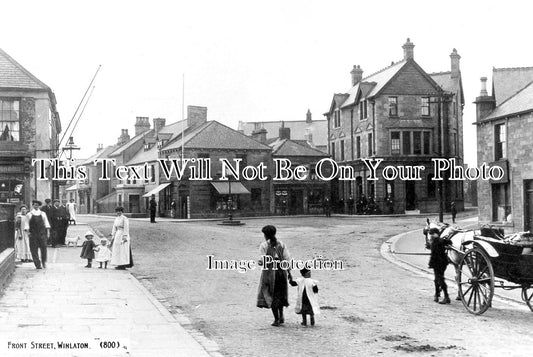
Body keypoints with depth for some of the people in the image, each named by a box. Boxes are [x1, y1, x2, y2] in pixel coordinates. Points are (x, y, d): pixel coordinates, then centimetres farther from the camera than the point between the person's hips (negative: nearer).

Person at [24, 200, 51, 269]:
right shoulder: (29, 214, 6)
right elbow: (27, 224, 4)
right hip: (33, 234, -1)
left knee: (43, 247, -5)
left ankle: (44, 262, 14)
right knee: (34, 249, -3)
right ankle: (37, 264, 2)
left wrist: (48, 232, 3)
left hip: (42, 233, 1)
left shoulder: (42, 214, 11)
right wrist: (27, 231, -9)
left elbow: (46, 223, 11)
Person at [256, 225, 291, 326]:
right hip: (281, 271, 4)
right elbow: (287, 258, 1)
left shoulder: (263, 245, -7)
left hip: (269, 272, -4)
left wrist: (260, 262, 10)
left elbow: (265, 261, -12)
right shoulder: (281, 244, 4)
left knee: (271, 295, 6)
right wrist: (289, 272, 6)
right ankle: (281, 316, 17)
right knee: (280, 294, 21)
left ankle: (276, 319, 4)